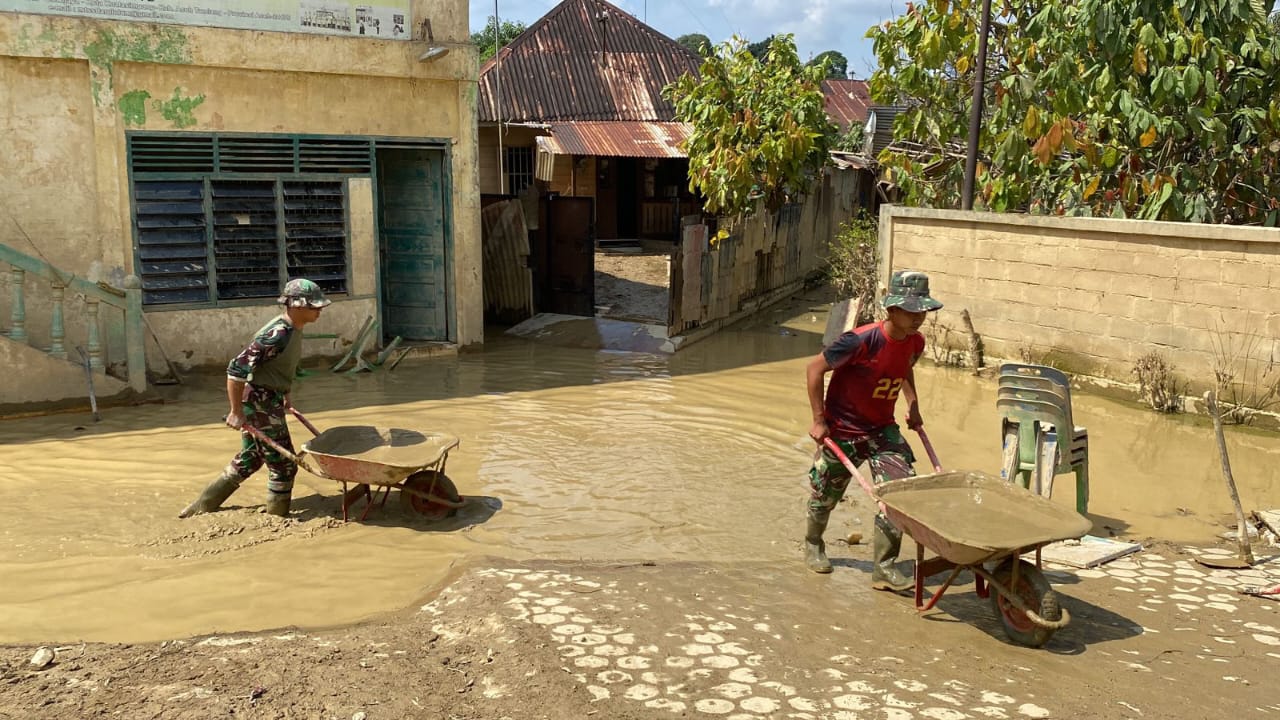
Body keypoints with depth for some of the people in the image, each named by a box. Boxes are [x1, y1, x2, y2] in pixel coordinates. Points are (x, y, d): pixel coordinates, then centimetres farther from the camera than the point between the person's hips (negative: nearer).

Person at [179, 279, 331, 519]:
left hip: (270, 400, 10)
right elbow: (237, 369, -26)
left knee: (248, 460, 21)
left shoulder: (294, 329, 5)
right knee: (283, 465, 1)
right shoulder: (277, 334, -25)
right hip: (260, 404, -10)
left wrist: (285, 396, 25)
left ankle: (200, 508, 31)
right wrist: (236, 412, -24)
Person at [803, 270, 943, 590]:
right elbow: (814, 369, -20)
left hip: (882, 428, 5)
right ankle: (813, 544, 44)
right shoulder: (862, 340, -28)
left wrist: (912, 404, 10)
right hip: (841, 430, -5)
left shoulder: (915, 342, -7)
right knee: (825, 494, 13)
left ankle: (884, 567, 0)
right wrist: (819, 420, -18)